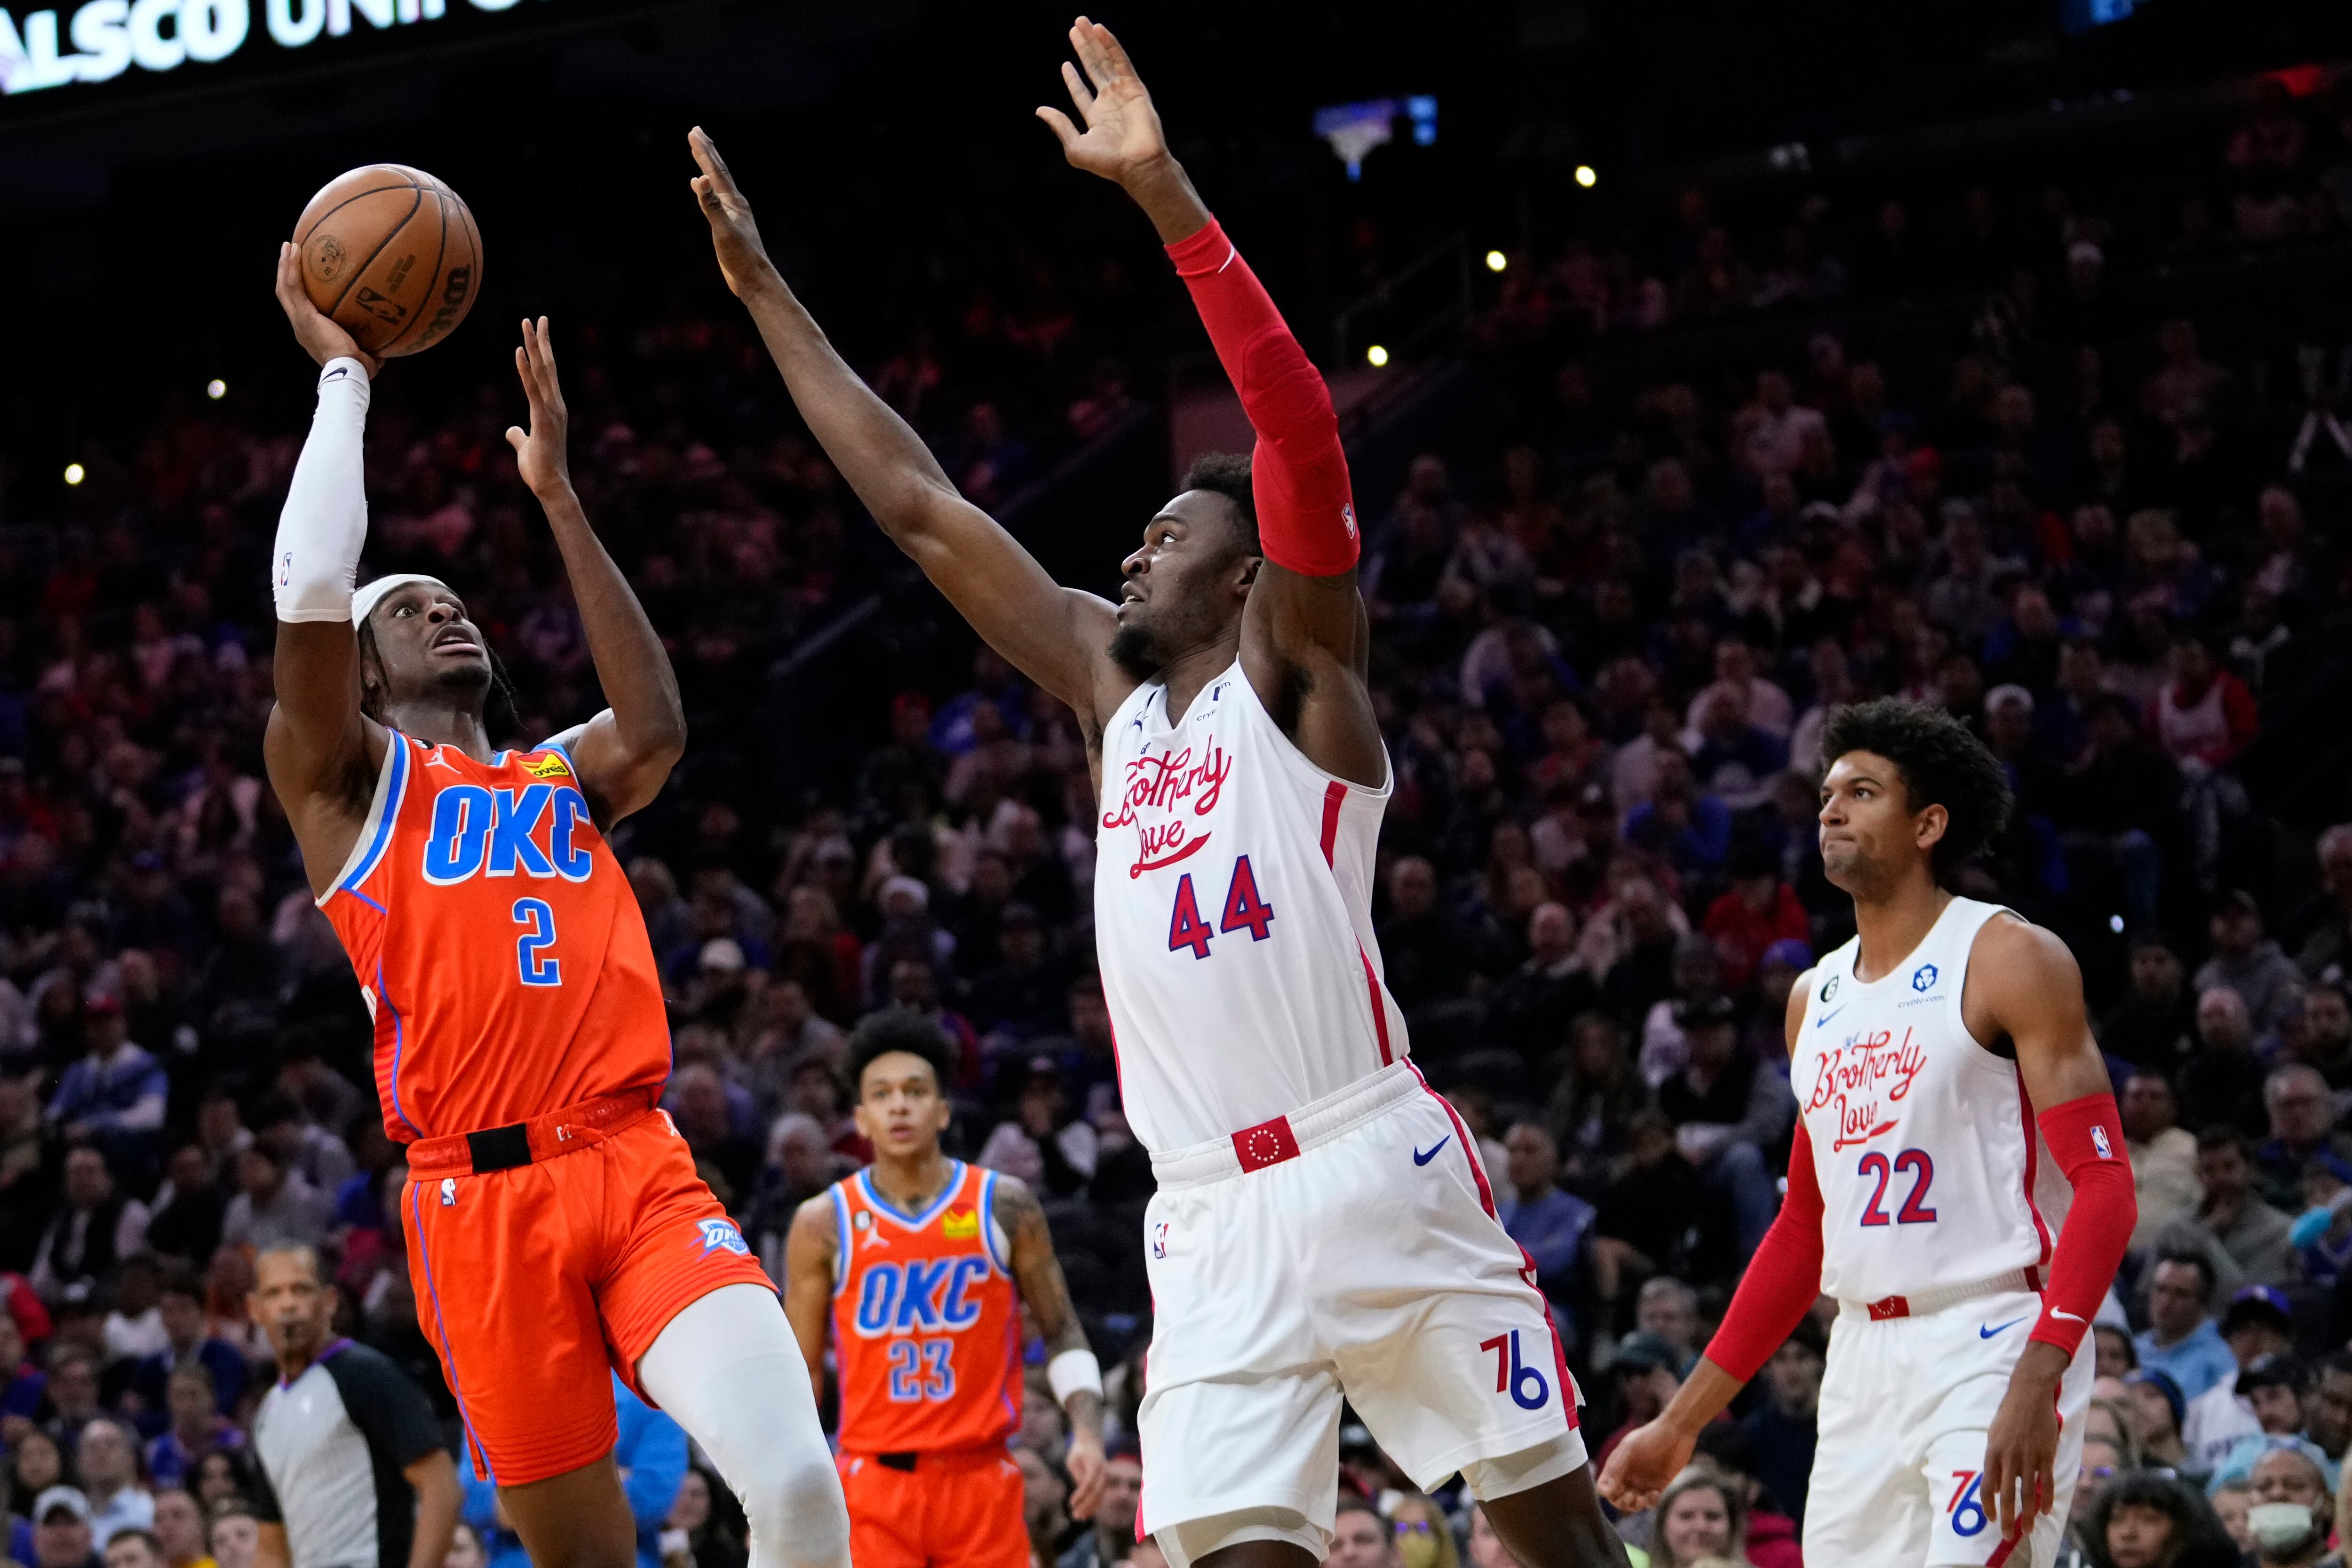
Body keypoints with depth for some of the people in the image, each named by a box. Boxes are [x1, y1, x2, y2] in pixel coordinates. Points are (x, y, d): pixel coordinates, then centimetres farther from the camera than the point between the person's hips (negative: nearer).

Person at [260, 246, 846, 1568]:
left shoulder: (566, 781, 25)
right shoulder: (345, 781, 13)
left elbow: (657, 729, 2)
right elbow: (309, 590, -4)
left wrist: (557, 497, 5)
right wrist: (344, 378, 5)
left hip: (641, 1171, 3)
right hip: (481, 1199, -2)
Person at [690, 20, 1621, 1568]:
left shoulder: (1295, 672, 1)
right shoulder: (1115, 684, 17)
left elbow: (1304, 430, -15)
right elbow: (916, 504, 20)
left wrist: (1163, 191, -21)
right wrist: (768, 294, 20)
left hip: (1373, 1175, -6)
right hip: (1211, 1220, 6)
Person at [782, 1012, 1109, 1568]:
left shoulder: (1004, 1207, 2)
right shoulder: (825, 1223, 1)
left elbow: (1062, 1333, 8)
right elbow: (797, 1370, 7)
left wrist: (1087, 1431, -8)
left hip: (981, 1480, 1)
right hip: (875, 1483, -1)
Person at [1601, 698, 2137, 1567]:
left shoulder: (2011, 960, -5)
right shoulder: (1815, 999, 16)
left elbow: (2103, 1186, -13)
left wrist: (2036, 1381, -26)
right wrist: (1682, 1422, 19)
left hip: (1995, 1348, -7)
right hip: (1863, 1360, 7)